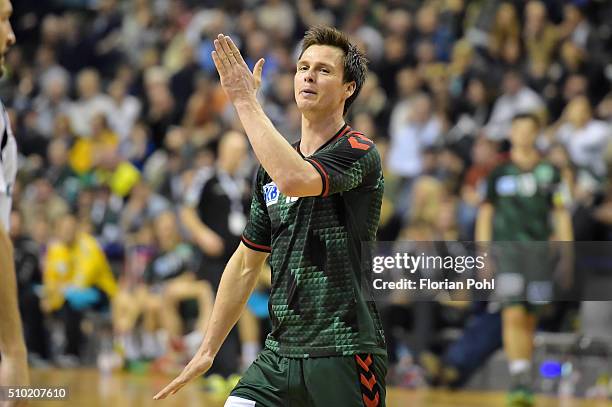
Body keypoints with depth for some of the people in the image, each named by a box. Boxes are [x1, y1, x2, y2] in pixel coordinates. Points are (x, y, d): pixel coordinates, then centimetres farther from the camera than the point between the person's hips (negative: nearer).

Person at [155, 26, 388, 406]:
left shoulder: (359, 153, -8)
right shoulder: (272, 167, 14)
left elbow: (293, 178, -29)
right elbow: (246, 263, 20)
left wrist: (246, 100, -20)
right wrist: (208, 350, 18)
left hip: (344, 357, -6)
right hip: (279, 354, 6)